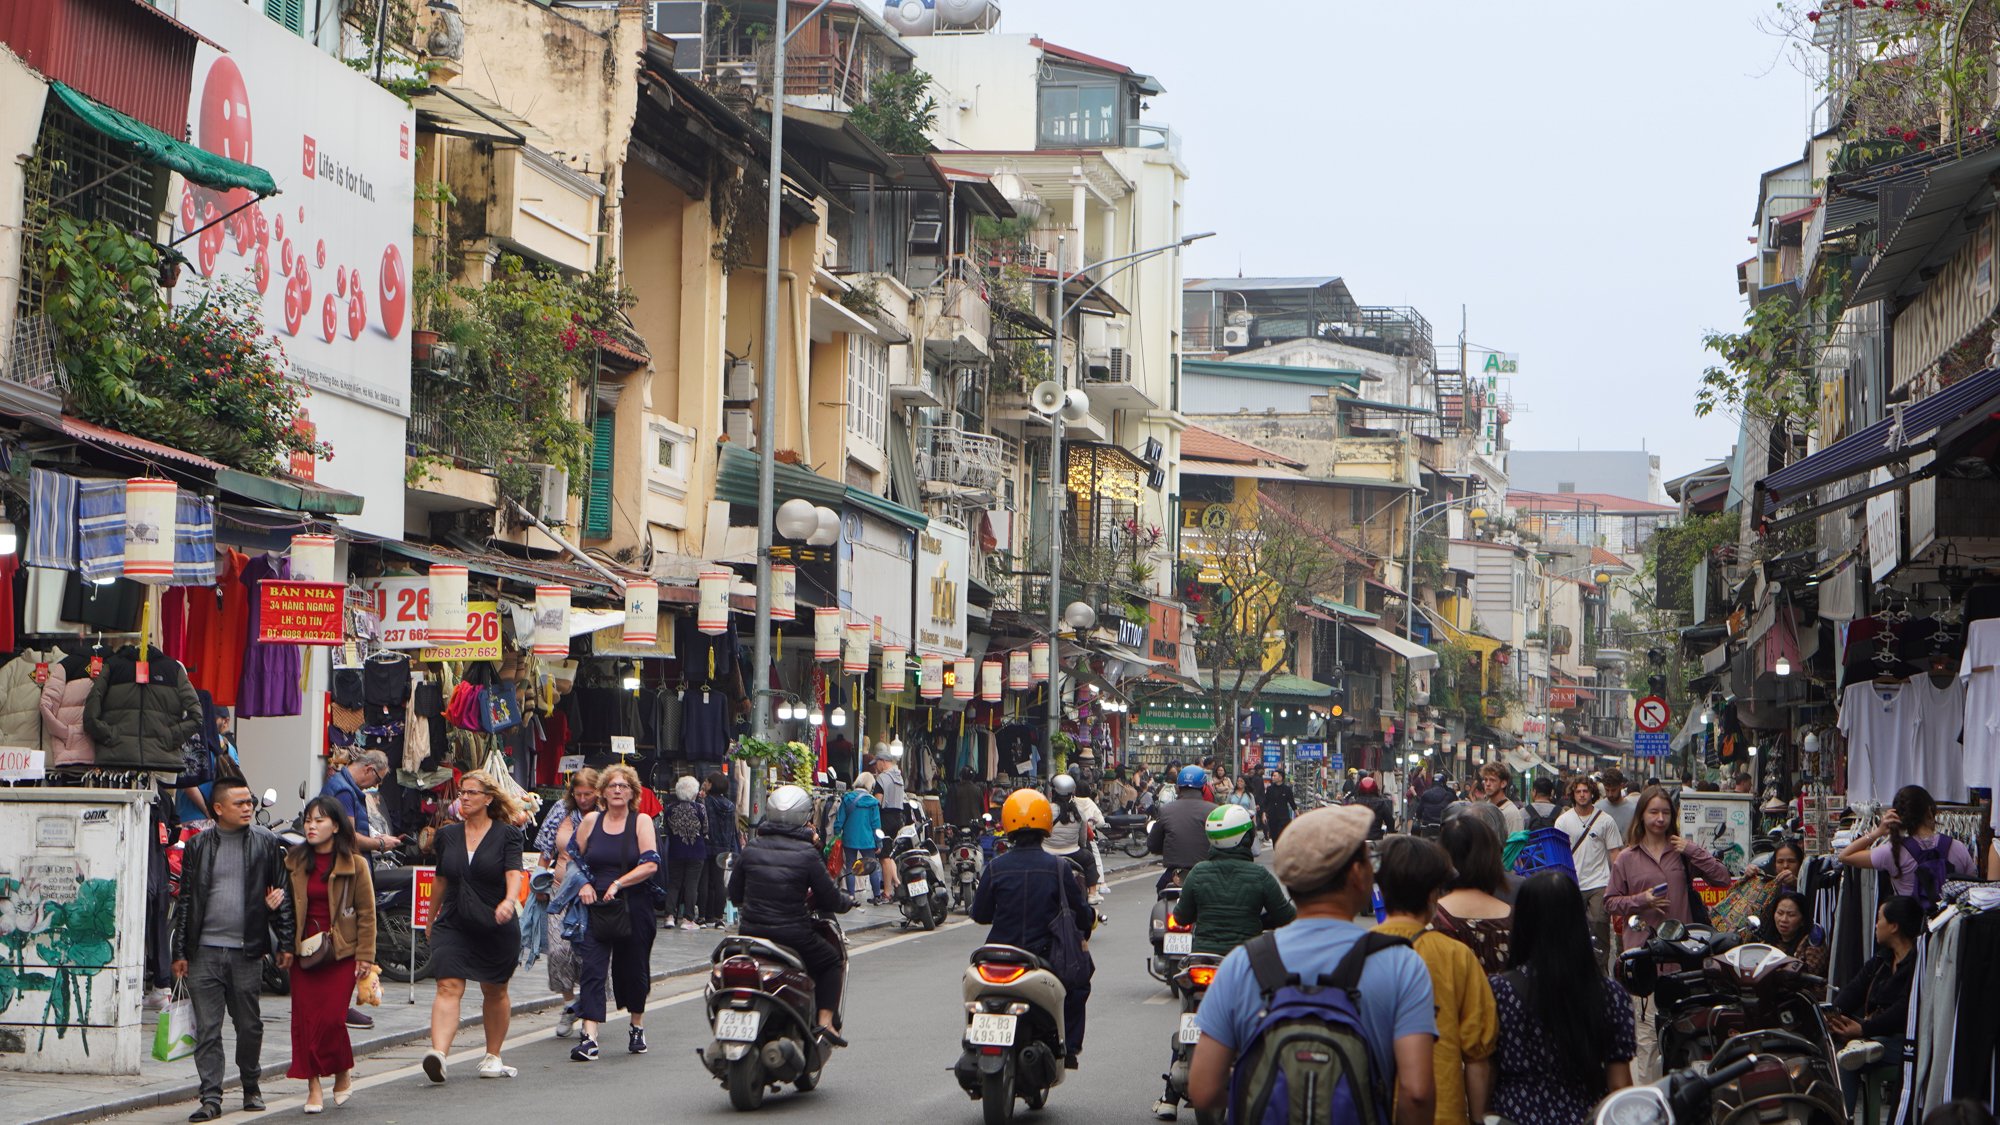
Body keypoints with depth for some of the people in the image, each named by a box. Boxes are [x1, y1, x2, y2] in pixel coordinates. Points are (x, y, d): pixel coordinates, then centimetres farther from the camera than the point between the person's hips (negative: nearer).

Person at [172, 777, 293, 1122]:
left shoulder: (266, 843, 5)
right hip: (205, 951, 0)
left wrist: (285, 944, 3)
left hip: (247, 951, 0)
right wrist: (180, 952, 5)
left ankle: (251, 1087, 26)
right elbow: (186, 901, 8)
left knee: (250, 1025, 8)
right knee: (206, 1028, -2)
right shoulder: (198, 846, 6)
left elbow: (282, 895, 8)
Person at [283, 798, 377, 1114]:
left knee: (331, 1018, -9)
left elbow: (366, 912, 1)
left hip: (340, 952, -3)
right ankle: (313, 1086, 5)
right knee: (304, 1018, -2)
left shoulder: (354, 865, -2)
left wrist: (365, 955, -4)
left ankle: (343, 1073, 16)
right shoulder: (294, 863, 7)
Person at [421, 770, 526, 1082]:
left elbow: (515, 874, -15)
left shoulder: (507, 835, -2)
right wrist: (431, 918, 25)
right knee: (448, 987, -15)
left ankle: (492, 1057, 29)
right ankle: (438, 1054, -32)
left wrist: (509, 900, -35)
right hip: (453, 924, 2)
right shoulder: (448, 835, 9)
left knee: (494, 992, 12)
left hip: (496, 927, -2)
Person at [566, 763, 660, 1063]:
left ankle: (637, 1028, 32)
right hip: (596, 907, 1)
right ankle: (589, 1038, -18)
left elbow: (650, 864, -9)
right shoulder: (590, 822, 7)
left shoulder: (642, 822, 0)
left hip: (634, 908, -1)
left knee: (633, 969, 10)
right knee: (592, 969, -11)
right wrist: (583, 884, -2)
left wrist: (618, 884, -17)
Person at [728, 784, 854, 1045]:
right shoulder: (806, 854, -9)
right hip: (792, 934, -4)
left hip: (749, 932, 4)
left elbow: (734, 894, 11)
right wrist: (847, 902, 19)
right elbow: (830, 898, -3)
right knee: (834, 963, 20)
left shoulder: (751, 849, 2)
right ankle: (825, 1021, 6)